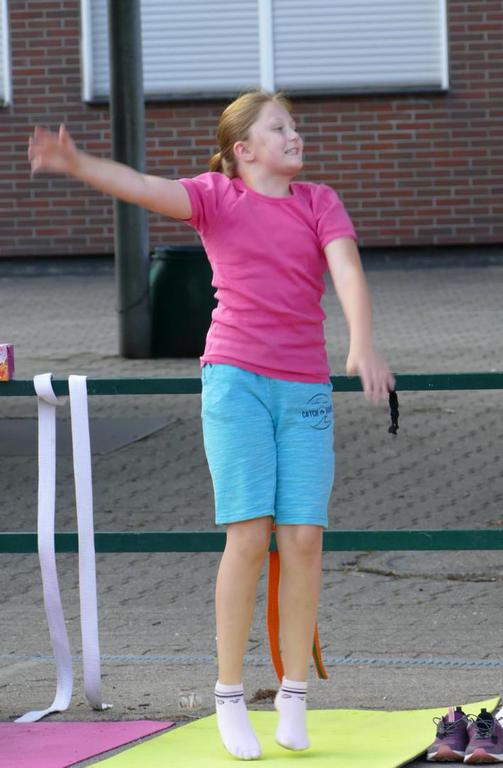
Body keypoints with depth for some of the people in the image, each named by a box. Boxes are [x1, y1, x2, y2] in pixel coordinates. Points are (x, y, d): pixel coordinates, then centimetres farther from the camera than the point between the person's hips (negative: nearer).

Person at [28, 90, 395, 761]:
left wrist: (362, 345, -23)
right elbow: (145, 188, -12)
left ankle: (294, 695, 8)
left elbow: (347, 271, -5)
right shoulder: (217, 197, 4)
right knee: (249, 533, -10)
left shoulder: (320, 202, 10)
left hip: (307, 388, 2)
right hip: (236, 377, -2)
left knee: (303, 536, -3)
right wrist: (77, 164, -31)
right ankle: (229, 698, -3)